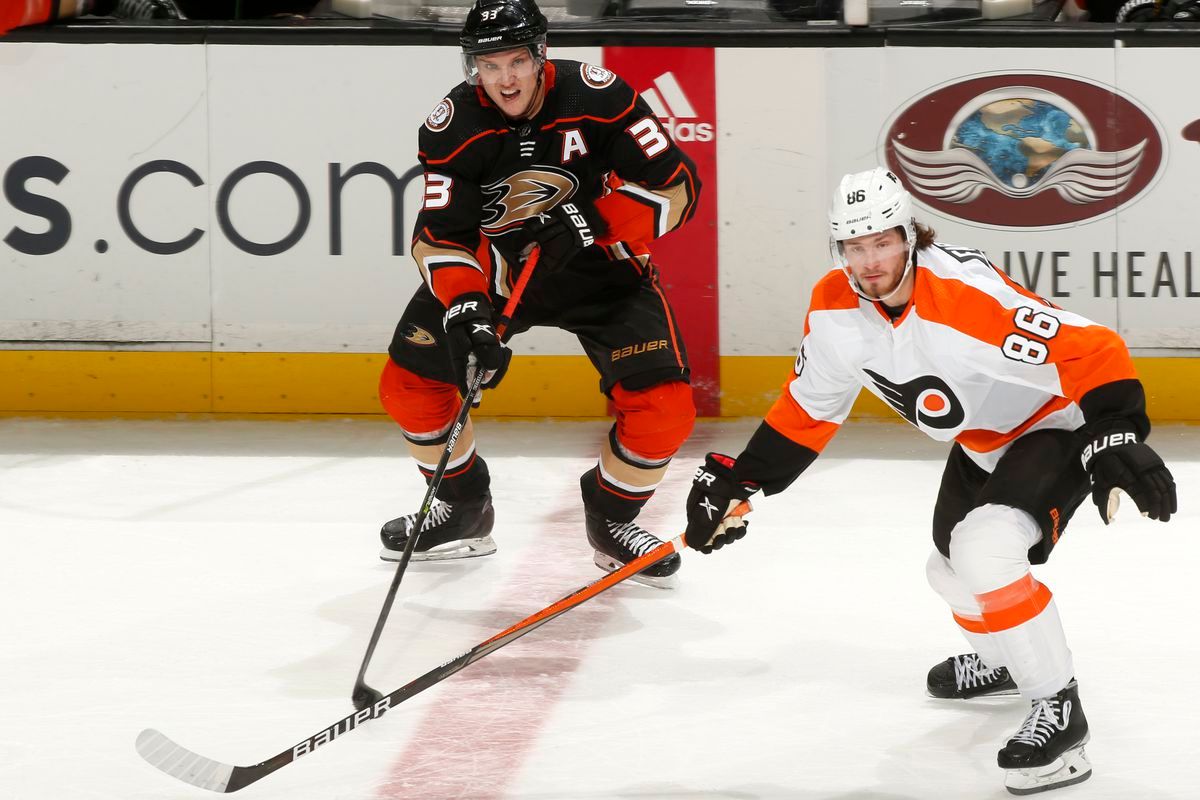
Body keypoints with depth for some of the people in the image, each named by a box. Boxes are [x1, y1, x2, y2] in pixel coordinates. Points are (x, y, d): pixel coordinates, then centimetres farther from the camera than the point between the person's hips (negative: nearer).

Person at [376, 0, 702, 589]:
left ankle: (611, 518, 12)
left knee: (663, 407, -18)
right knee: (410, 382, -9)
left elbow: (677, 186, -21)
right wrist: (465, 310, -34)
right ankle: (465, 510, 16)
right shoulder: (453, 127, -18)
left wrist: (590, 221, -33)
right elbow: (440, 237, -17)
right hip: (493, 264, 2)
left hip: (598, 268, -2)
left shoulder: (596, 98, -23)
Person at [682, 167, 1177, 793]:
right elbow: (808, 407, 2)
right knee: (952, 568, 23)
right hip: (980, 442, 9)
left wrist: (1117, 437, -46)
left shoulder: (969, 297, -36)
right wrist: (736, 481, 0)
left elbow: (1091, 352, -36)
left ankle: (1057, 708, -15)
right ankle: (1007, 659, 54)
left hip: (1058, 425, -9)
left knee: (985, 553, -28)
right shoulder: (836, 306, -13)